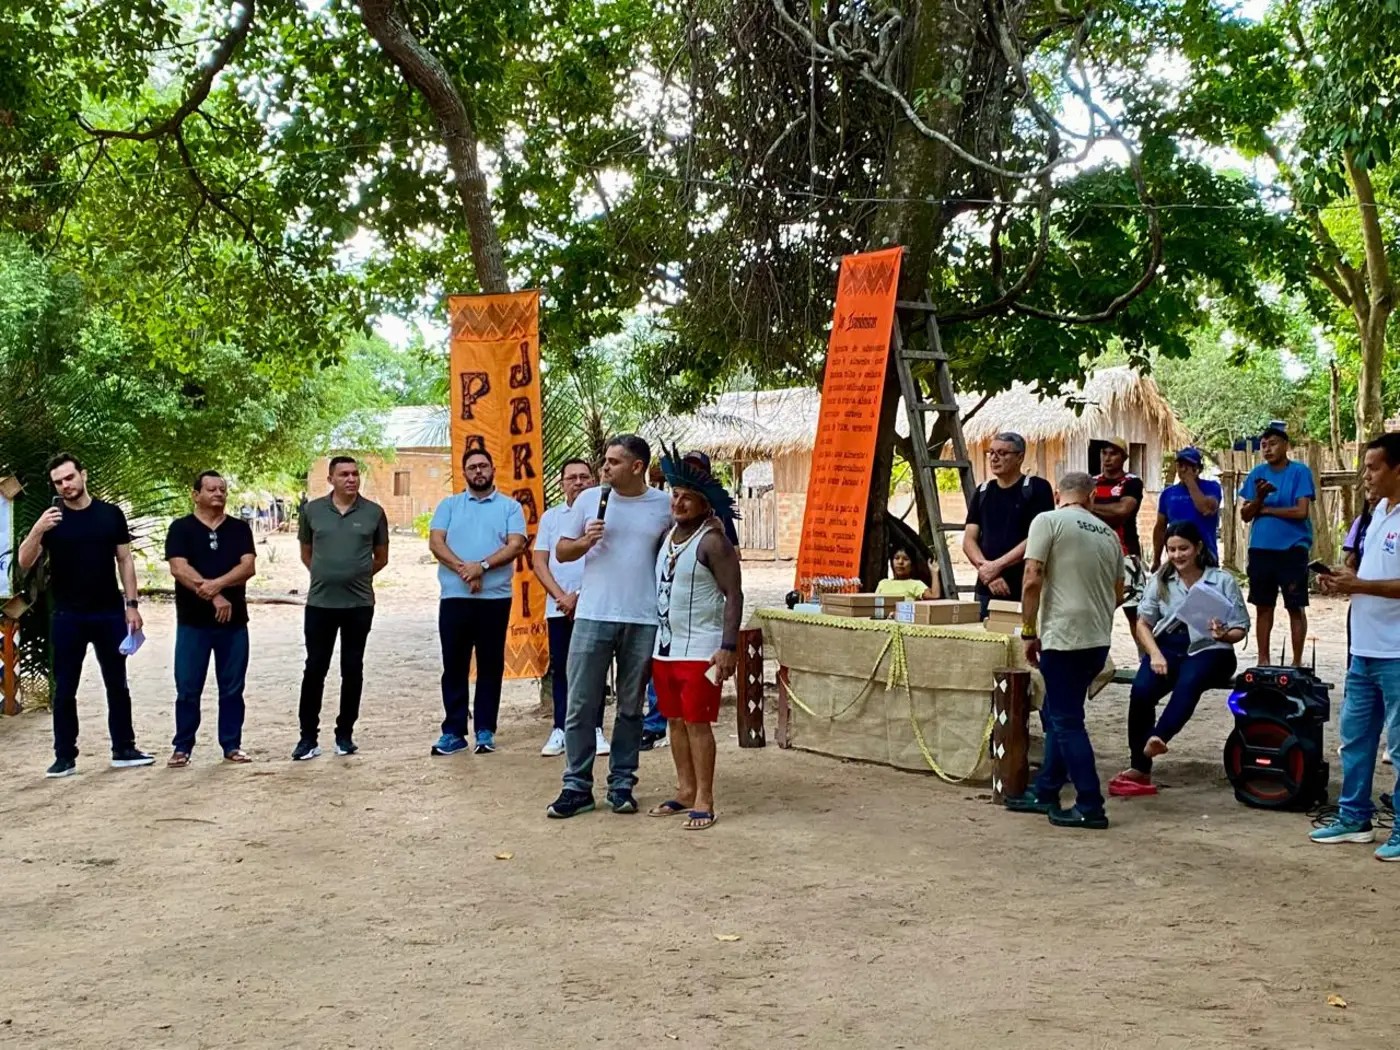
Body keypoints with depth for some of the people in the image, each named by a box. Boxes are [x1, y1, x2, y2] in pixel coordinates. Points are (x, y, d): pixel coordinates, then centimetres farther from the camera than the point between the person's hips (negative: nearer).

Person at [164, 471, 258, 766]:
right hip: (193, 621, -2)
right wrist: (213, 596, -19)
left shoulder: (239, 529, 8)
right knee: (188, 689, 2)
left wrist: (216, 584, -21)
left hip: (234, 621, 2)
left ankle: (232, 745, 14)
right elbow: (179, 569, -12)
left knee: (232, 688, 6)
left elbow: (248, 566, -5)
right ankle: (182, 747, 10)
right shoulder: (181, 528, 1)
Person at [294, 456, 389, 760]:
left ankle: (345, 734, 18)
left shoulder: (373, 512, 1)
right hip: (319, 603, 0)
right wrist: (325, 575, 8)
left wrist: (357, 575, 9)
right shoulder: (312, 510, 2)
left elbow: (381, 557, 12)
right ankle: (308, 736, 9)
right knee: (314, 669, 2)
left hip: (359, 604, 0)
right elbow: (306, 552, 15)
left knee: (352, 669, 7)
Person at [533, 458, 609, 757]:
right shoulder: (550, 517, 11)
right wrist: (561, 597, -6)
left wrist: (580, 596, -10)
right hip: (558, 607, 3)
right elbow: (539, 562, 7)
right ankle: (560, 729, 11)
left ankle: (595, 729, 7)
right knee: (560, 668, 5)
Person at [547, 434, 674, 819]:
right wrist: (584, 542, -10)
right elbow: (561, 552, 9)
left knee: (631, 708, 8)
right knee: (581, 705, 0)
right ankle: (577, 787, 8)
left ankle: (622, 784, 18)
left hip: (643, 622, 0)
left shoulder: (664, 505, 2)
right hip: (592, 617, 1)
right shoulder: (589, 499, 4)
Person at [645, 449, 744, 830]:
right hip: (665, 648, 8)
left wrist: (728, 647, -23)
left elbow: (734, 595, -16)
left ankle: (704, 800, 4)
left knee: (697, 723, -4)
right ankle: (685, 791, 23)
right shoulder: (668, 535, 11)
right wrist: (652, 640, 16)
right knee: (675, 721, 13)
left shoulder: (713, 541, -12)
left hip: (700, 651, -8)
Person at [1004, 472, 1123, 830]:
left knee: (1066, 721, 0)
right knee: (1057, 713, 18)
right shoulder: (1108, 533, 12)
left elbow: (1032, 580, -13)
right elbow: (1118, 594, 18)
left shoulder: (1048, 521, -6)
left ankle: (1089, 806, 0)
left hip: (1064, 638, -7)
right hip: (1099, 640, 7)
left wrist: (1029, 632, -5)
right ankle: (1045, 792, 24)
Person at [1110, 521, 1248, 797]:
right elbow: (1143, 622, 8)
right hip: (1168, 645, 2)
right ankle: (1139, 769, -23)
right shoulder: (1159, 580, 10)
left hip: (1209, 649, -2)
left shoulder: (1223, 581, 3)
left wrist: (1224, 635, -19)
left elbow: (1241, 629, 5)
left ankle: (1156, 739, -56)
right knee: (1141, 690, -27)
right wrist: (1155, 654, -9)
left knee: (1188, 684, -38)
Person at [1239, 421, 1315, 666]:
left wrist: (1265, 509, -6)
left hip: (1292, 549, -4)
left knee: (1296, 607, 2)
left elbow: (1301, 511, -15)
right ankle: (1263, 660, 19)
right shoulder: (1257, 473, 6)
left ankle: (1297, 662, 10)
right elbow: (1245, 515, 4)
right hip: (1261, 549, 4)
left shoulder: (1300, 471, -6)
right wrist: (1259, 497, -15)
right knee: (1263, 606, 11)